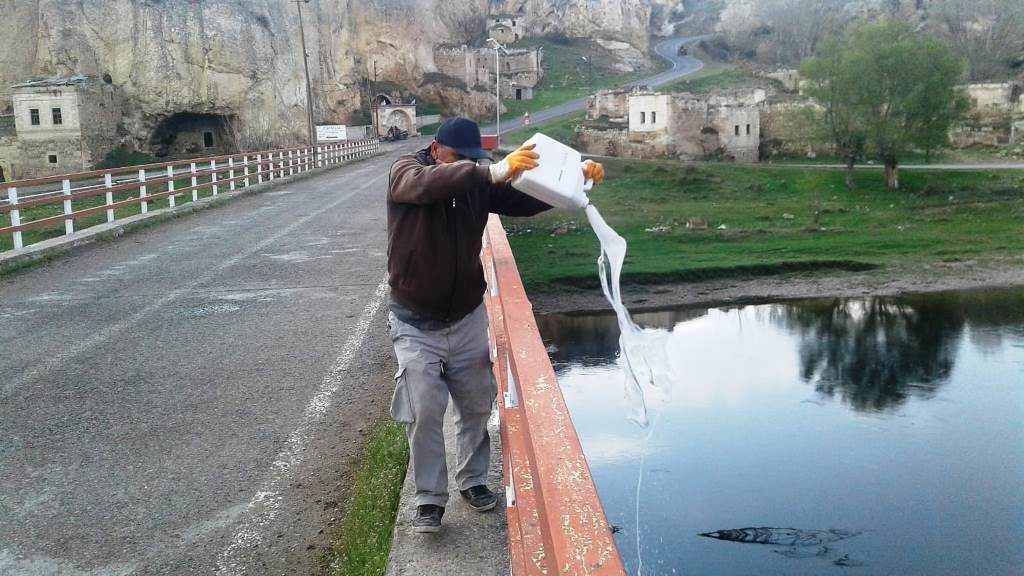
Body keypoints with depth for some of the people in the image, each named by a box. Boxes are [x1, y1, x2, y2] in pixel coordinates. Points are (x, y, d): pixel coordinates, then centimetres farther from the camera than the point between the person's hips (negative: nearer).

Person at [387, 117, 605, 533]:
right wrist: (492, 172, -51)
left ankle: (472, 480, 31)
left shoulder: (480, 184, 0)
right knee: (423, 411, -8)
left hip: (467, 318, 4)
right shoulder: (405, 172, -12)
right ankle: (430, 499, 7)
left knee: (476, 406, 11)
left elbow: (529, 200, -2)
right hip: (416, 323, -4)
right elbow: (426, 185, -36)